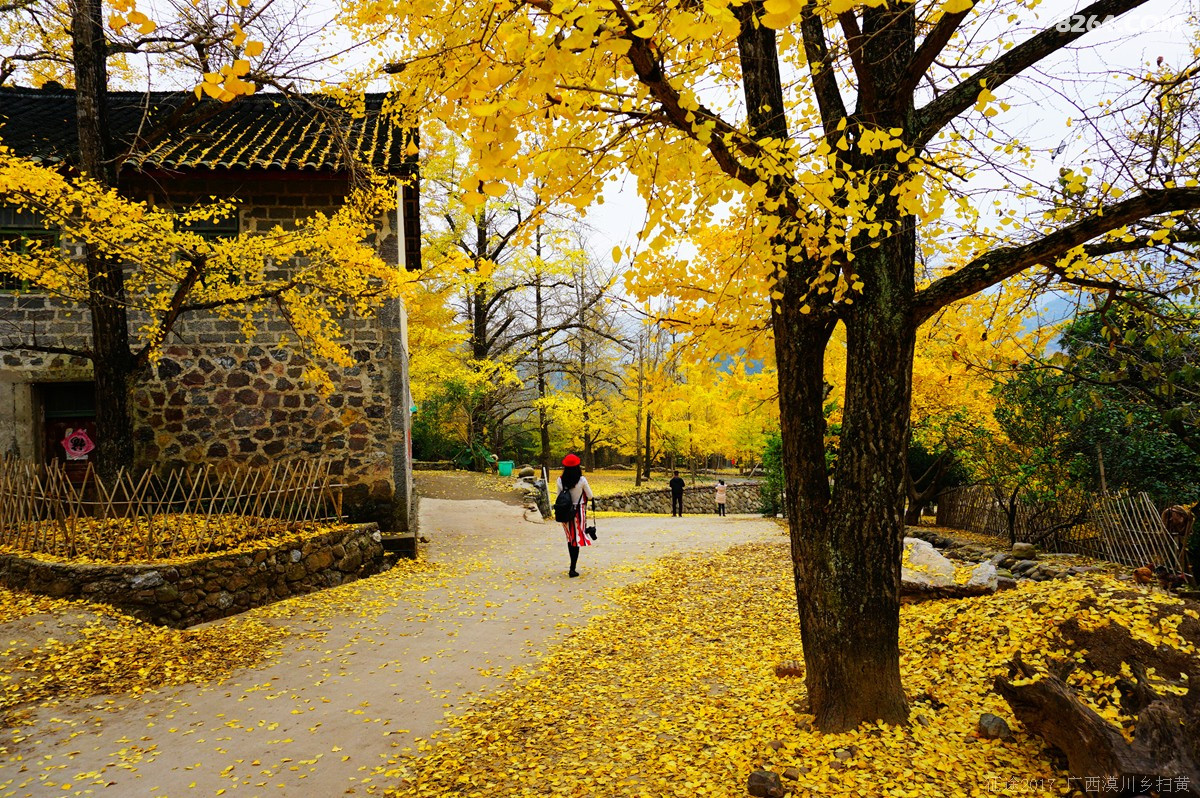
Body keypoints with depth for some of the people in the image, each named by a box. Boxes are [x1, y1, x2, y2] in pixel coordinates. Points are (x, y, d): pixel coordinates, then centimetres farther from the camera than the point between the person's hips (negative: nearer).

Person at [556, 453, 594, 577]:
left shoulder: (560, 480, -7)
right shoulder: (582, 480, -15)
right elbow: (590, 496, -5)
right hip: (579, 512, -3)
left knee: (570, 538, 18)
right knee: (577, 539, 3)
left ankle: (573, 566, 27)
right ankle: (572, 569, 0)